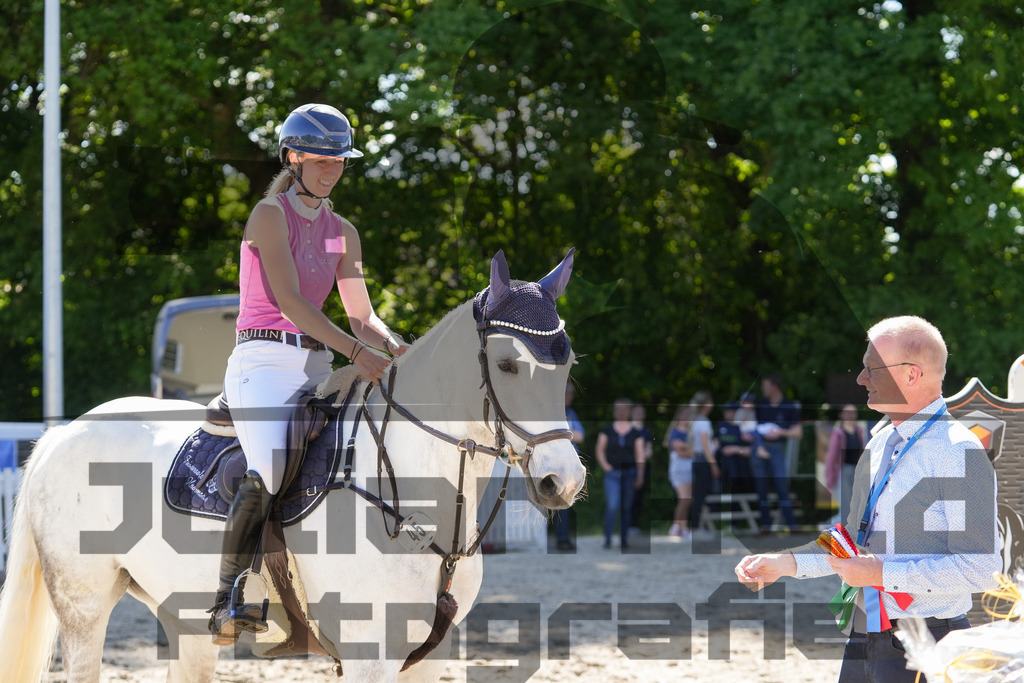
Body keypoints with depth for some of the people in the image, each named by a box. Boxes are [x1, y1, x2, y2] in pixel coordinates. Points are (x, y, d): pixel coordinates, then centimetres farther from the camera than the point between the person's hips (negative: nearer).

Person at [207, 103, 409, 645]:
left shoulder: (342, 233, 16)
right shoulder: (270, 214, -5)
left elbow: (361, 314, 13)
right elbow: (289, 300, -16)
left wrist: (393, 346, -10)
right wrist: (355, 351, -25)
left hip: (316, 370, 7)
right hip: (264, 361, -7)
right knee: (268, 472, -30)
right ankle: (228, 601, -26)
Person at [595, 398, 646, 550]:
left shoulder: (635, 433, 5)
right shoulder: (607, 431, 4)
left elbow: (640, 454, 3)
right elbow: (599, 450, 9)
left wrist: (640, 474, -4)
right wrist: (605, 466, -4)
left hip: (629, 473, 1)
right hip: (612, 473, -1)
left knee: (626, 507, 6)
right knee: (612, 506, -12)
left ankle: (624, 538, 15)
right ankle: (607, 538, -6)